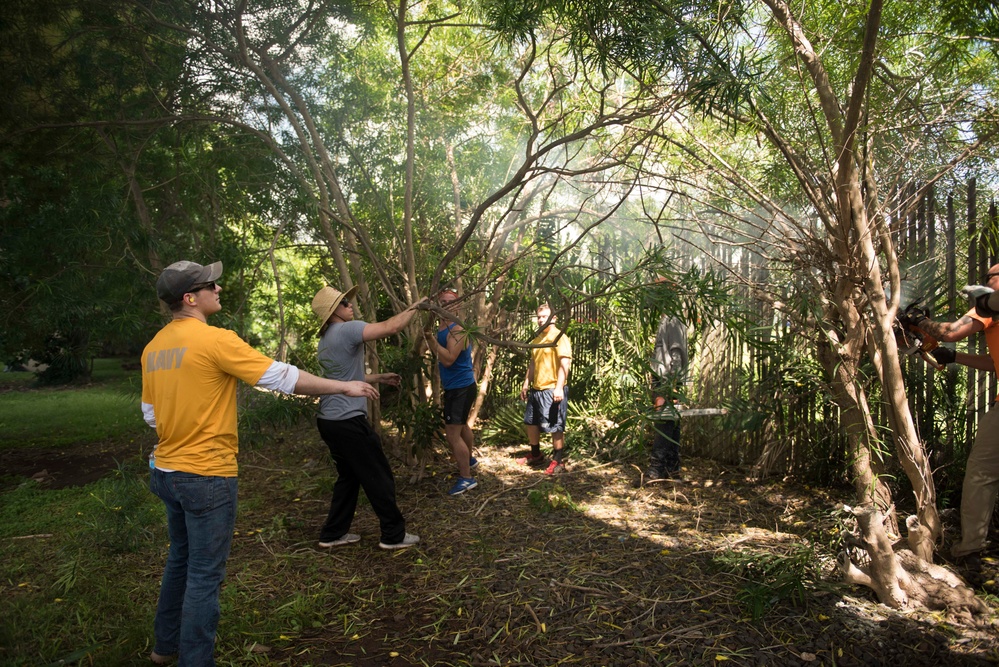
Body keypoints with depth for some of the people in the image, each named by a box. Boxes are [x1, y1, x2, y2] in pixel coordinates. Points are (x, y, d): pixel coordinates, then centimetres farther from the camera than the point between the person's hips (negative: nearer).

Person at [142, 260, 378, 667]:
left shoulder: (154, 347, 5)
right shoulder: (215, 340, -20)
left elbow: (151, 414, 12)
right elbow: (281, 377, -18)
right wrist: (343, 386, -10)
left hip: (166, 471, 9)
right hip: (207, 476, -8)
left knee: (181, 558, 25)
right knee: (204, 575, 5)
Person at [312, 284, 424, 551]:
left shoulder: (325, 341, 16)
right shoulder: (346, 330, -15)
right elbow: (390, 327, -22)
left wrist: (379, 377, 25)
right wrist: (414, 308, -7)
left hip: (330, 420, 10)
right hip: (348, 421, -10)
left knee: (349, 476, 20)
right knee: (379, 478, 2)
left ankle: (332, 533, 26)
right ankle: (394, 535, 12)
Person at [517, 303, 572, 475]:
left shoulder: (559, 337, -12)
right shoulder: (537, 339, 15)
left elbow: (564, 363, -20)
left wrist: (559, 387, -27)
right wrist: (526, 384, 20)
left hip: (552, 390, -9)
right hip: (536, 389, 9)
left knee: (555, 427, -2)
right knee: (530, 422, 17)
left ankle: (558, 461, 10)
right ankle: (535, 456, 33)